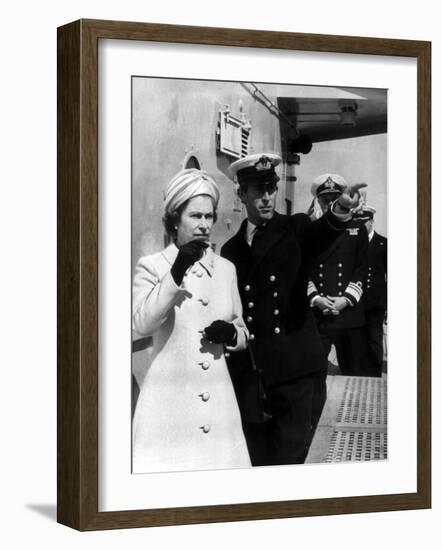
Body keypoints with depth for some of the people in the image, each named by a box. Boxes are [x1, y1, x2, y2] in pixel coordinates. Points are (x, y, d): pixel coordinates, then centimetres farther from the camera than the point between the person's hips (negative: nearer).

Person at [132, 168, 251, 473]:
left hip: (217, 398, 4)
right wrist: (175, 274, -21)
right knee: (168, 474, -7)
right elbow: (142, 323, -16)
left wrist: (231, 334, -3)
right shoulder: (151, 266, 0)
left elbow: (243, 331, 19)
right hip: (169, 398, -4)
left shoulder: (226, 268, 13)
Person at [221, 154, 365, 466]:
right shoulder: (231, 250, 14)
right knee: (260, 462, 7)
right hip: (250, 378, 3)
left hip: (297, 372, -3)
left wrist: (340, 210, -39)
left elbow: (320, 236, -18)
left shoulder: (295, 229, 5)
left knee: (288, 461, -5)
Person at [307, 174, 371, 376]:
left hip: (349, 312, 0)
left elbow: (361, 269, 5)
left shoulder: (357, 229, 11)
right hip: (315, 313, 0)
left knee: (355, 373, 1)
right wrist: (315, 298, -9)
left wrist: (345, 300, -7)